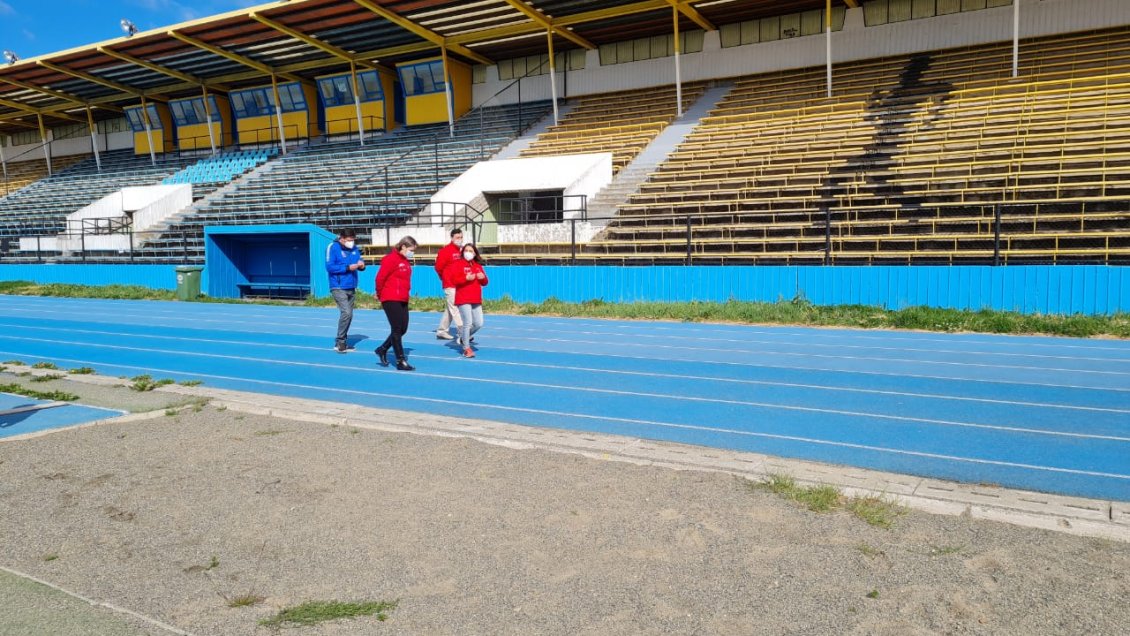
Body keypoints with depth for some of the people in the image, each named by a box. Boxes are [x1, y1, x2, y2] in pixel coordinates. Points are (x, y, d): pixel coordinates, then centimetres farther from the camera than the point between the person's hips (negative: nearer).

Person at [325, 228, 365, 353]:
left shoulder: (354, 249, 10)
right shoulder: (333, 247, -8)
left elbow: (359, 262, 18)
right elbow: (329, 267, -15)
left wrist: (361, 265, -7)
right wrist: (348, 267, -21)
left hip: (351, 287, 7)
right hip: (339, 288, -7)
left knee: (348, 314, 10)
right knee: (346, 312, -18)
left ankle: (342, 343, 21)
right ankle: (340, 342, -7)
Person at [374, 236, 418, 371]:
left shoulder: (406, 261, 12)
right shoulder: (391, 259, -15)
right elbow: (380, 278, -15)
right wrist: (380, 294, -1)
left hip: (403, 300, 9)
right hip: (391, 300, -9)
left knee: (403, 329, 10)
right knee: (397, 330, -4)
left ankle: (382, 350, 27)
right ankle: (401, 361, 2)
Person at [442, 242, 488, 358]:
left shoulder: (478, 266, 14)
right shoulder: (458, 264, -2)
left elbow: (484, 283, 18)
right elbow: (452, 279, -12)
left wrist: (483, 278, -4)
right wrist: (466, 278, -22)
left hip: (476, 300, 6)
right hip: (463, 299, -6)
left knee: (479, 324, 4)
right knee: (468, 322, -9)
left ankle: (464, 337, 31)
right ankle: (466, 348, 2)